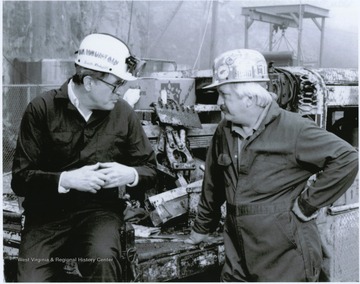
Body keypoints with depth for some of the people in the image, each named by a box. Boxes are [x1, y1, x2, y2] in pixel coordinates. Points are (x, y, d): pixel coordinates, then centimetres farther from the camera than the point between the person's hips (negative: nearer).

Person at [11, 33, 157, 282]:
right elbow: (20, 178, -6)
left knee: (103, 257, -31)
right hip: (49, 213, 0)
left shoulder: (123, 112, 1)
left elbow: (150, 170, 9)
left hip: (100, 210, 0)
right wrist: (66, 179, -20)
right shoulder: (42, 109, -3)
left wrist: (130, 174, -13)